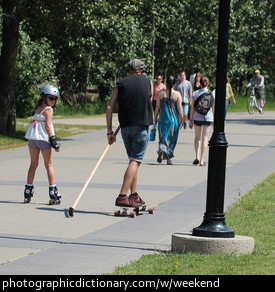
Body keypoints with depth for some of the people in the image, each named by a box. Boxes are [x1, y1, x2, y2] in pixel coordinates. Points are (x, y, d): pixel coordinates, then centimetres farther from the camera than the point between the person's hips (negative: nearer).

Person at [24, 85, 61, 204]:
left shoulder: (38, 108, 17)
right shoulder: (48, 109, -4)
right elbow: (48, 126, -11)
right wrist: (54, 142, -12)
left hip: (32, 138, 6)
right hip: (43, 138, -6)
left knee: (33, 164, 13)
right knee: (49, 164, 1)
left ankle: (28, 190, 12)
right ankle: (53, 191, -1)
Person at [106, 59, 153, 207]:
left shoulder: (121, 83, 8)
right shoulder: (148, 82, 8)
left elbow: (109, 107, 2)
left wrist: (109, 131, 4)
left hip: (125, 127, 3)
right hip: (142, 125, -3)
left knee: (133, 160, 18)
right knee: (136, 160, -6)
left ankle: (134, 195, 20)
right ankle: (122, 196, -17)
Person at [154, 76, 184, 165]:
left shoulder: (161, 93, -2)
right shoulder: (177, 94, -7)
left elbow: (157, 106, 1)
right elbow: (179, 107, -7)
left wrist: (155, 117, 11)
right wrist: (181, 119, 0)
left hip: (163, 118, 1)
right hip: (173, 119, -1)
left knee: (163, 137, 9)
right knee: (171, 138, 10)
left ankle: (161, 151, -19)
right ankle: (168, 158, 12)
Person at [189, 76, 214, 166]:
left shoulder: (195, 94, -1)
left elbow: (192, 108, 0)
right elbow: (213, 108, 1)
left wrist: (191, 120, 7)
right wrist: (214, 120, 10)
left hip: (197, 118, 1)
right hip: (208, 118, -1)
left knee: (197, 137, 17)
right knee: (205, 138, 3)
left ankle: (197, 157, 2)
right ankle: (202, 160, -1)